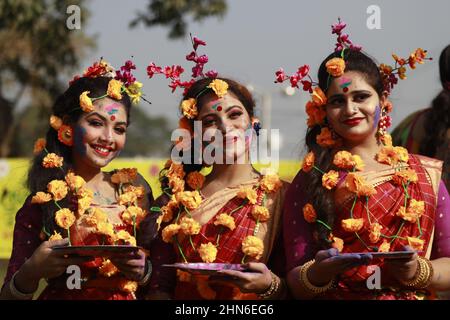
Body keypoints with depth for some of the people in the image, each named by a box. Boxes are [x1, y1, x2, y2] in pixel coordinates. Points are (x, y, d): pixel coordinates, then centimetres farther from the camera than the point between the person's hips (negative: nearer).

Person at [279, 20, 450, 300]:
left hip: (411, 295, 1)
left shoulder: (425, 174, 8)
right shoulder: (311, 180, 5)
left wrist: (417, 271, -11)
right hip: (335, 297, -1)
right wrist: (319, 272, -16)